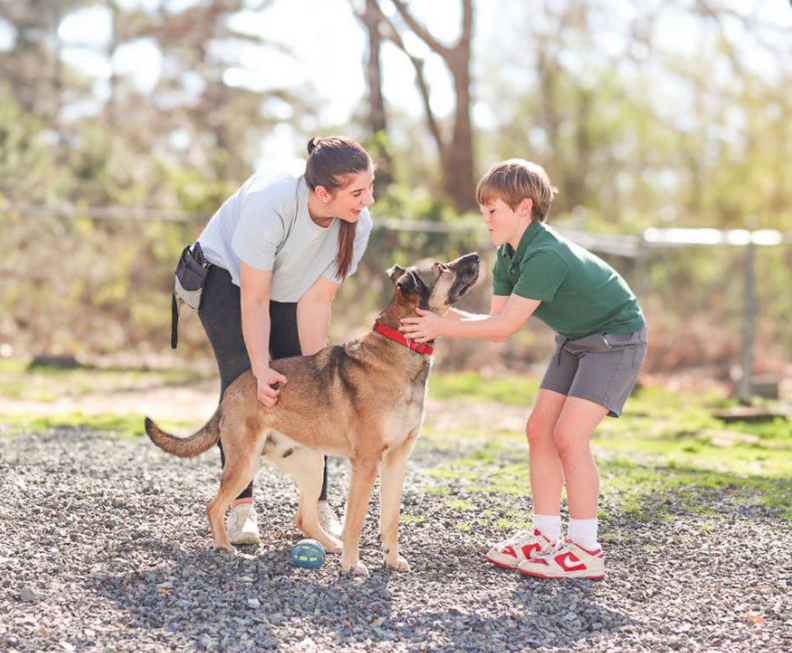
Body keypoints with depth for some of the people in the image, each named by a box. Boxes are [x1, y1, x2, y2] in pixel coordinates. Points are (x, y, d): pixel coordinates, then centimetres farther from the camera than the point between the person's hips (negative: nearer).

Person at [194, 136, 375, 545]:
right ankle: (241, 506, -9)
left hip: (288, 286, 4)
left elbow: (317, 299, -21)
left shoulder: (358, 223, -27)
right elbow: (253, 299, -32)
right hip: (226, 273, -4)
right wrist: (262, 370, -38)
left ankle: (317, 504, 1)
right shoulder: (268, 204, -40)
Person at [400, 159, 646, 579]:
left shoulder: (545, 256, -30)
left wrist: (444, 328, -25)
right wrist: (444, 313, -15)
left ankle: (586, 550, -11)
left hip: (617, 339, -10)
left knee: (569, 435, -17)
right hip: (576, 340, 10)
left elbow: (506, 325, -28)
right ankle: (545, 535, 9)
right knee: (539, 430, 3)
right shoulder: (508, 257, 1)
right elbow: (498, 324, -3)